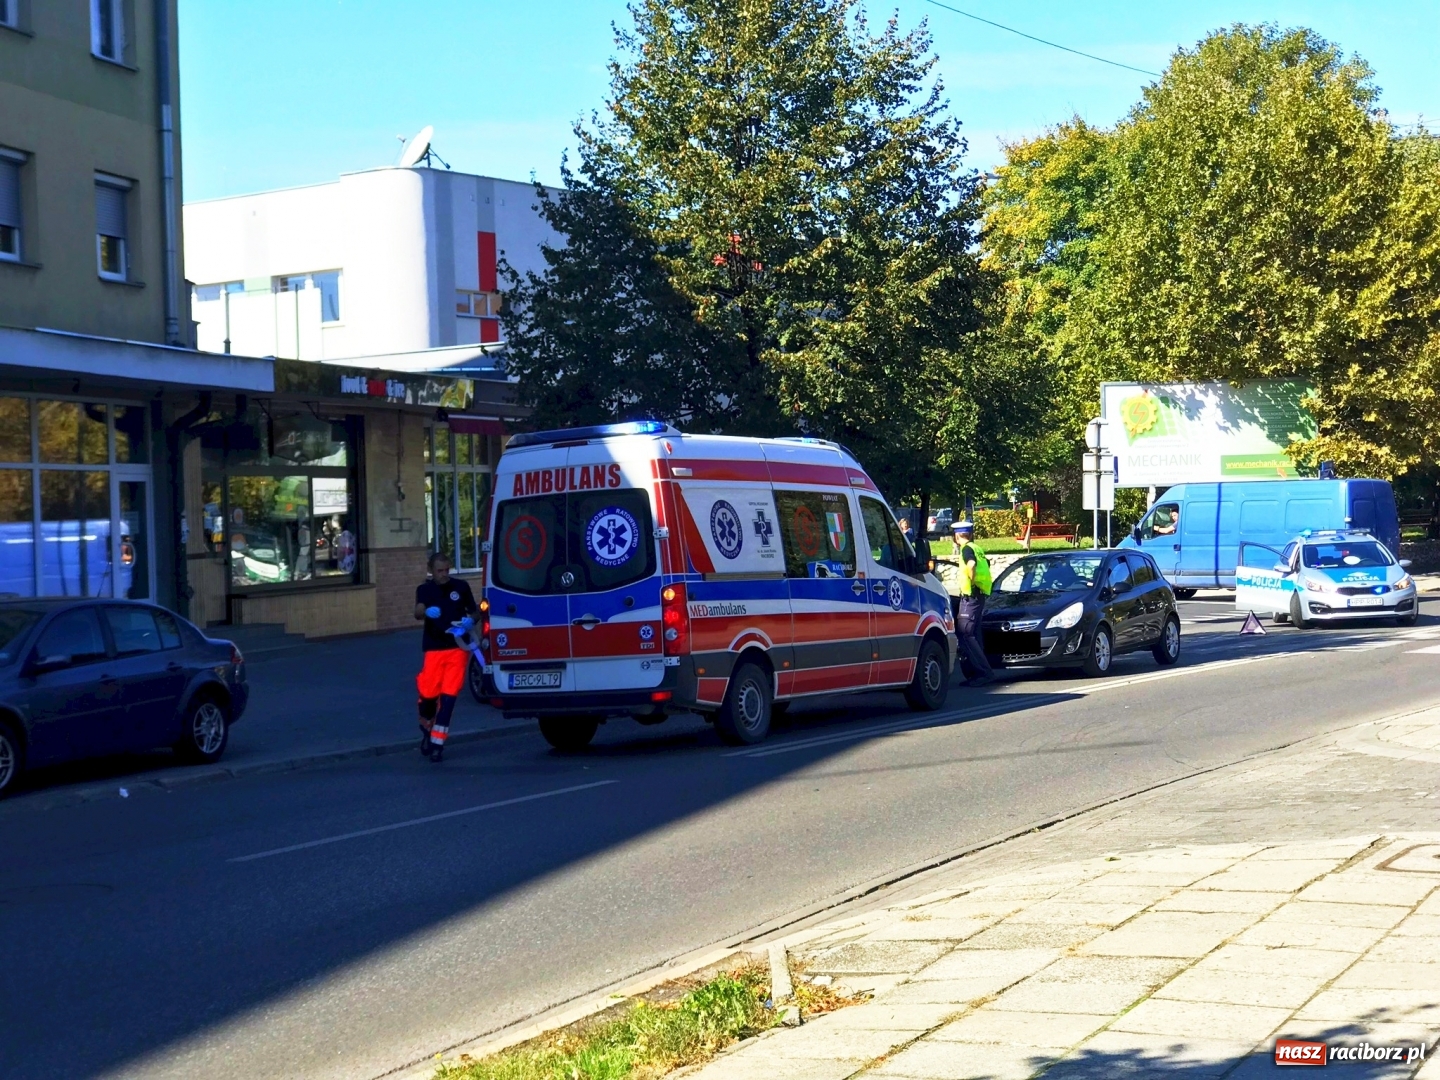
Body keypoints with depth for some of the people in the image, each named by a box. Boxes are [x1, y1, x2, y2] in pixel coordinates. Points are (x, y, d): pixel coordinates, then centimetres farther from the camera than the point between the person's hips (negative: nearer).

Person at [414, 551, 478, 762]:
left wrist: (469, 621, -10)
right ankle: (427, 730, 27)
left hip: (458, 648, 0)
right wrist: (427, 612, -40)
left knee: (448, 695, -6)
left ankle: (437, 742, -3)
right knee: (428, 693, -4)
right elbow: (418, 612, -16)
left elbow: (474, 612, 14)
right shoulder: (425, 589, 3)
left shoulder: (461, 587, 5)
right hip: (434, 649, 0)